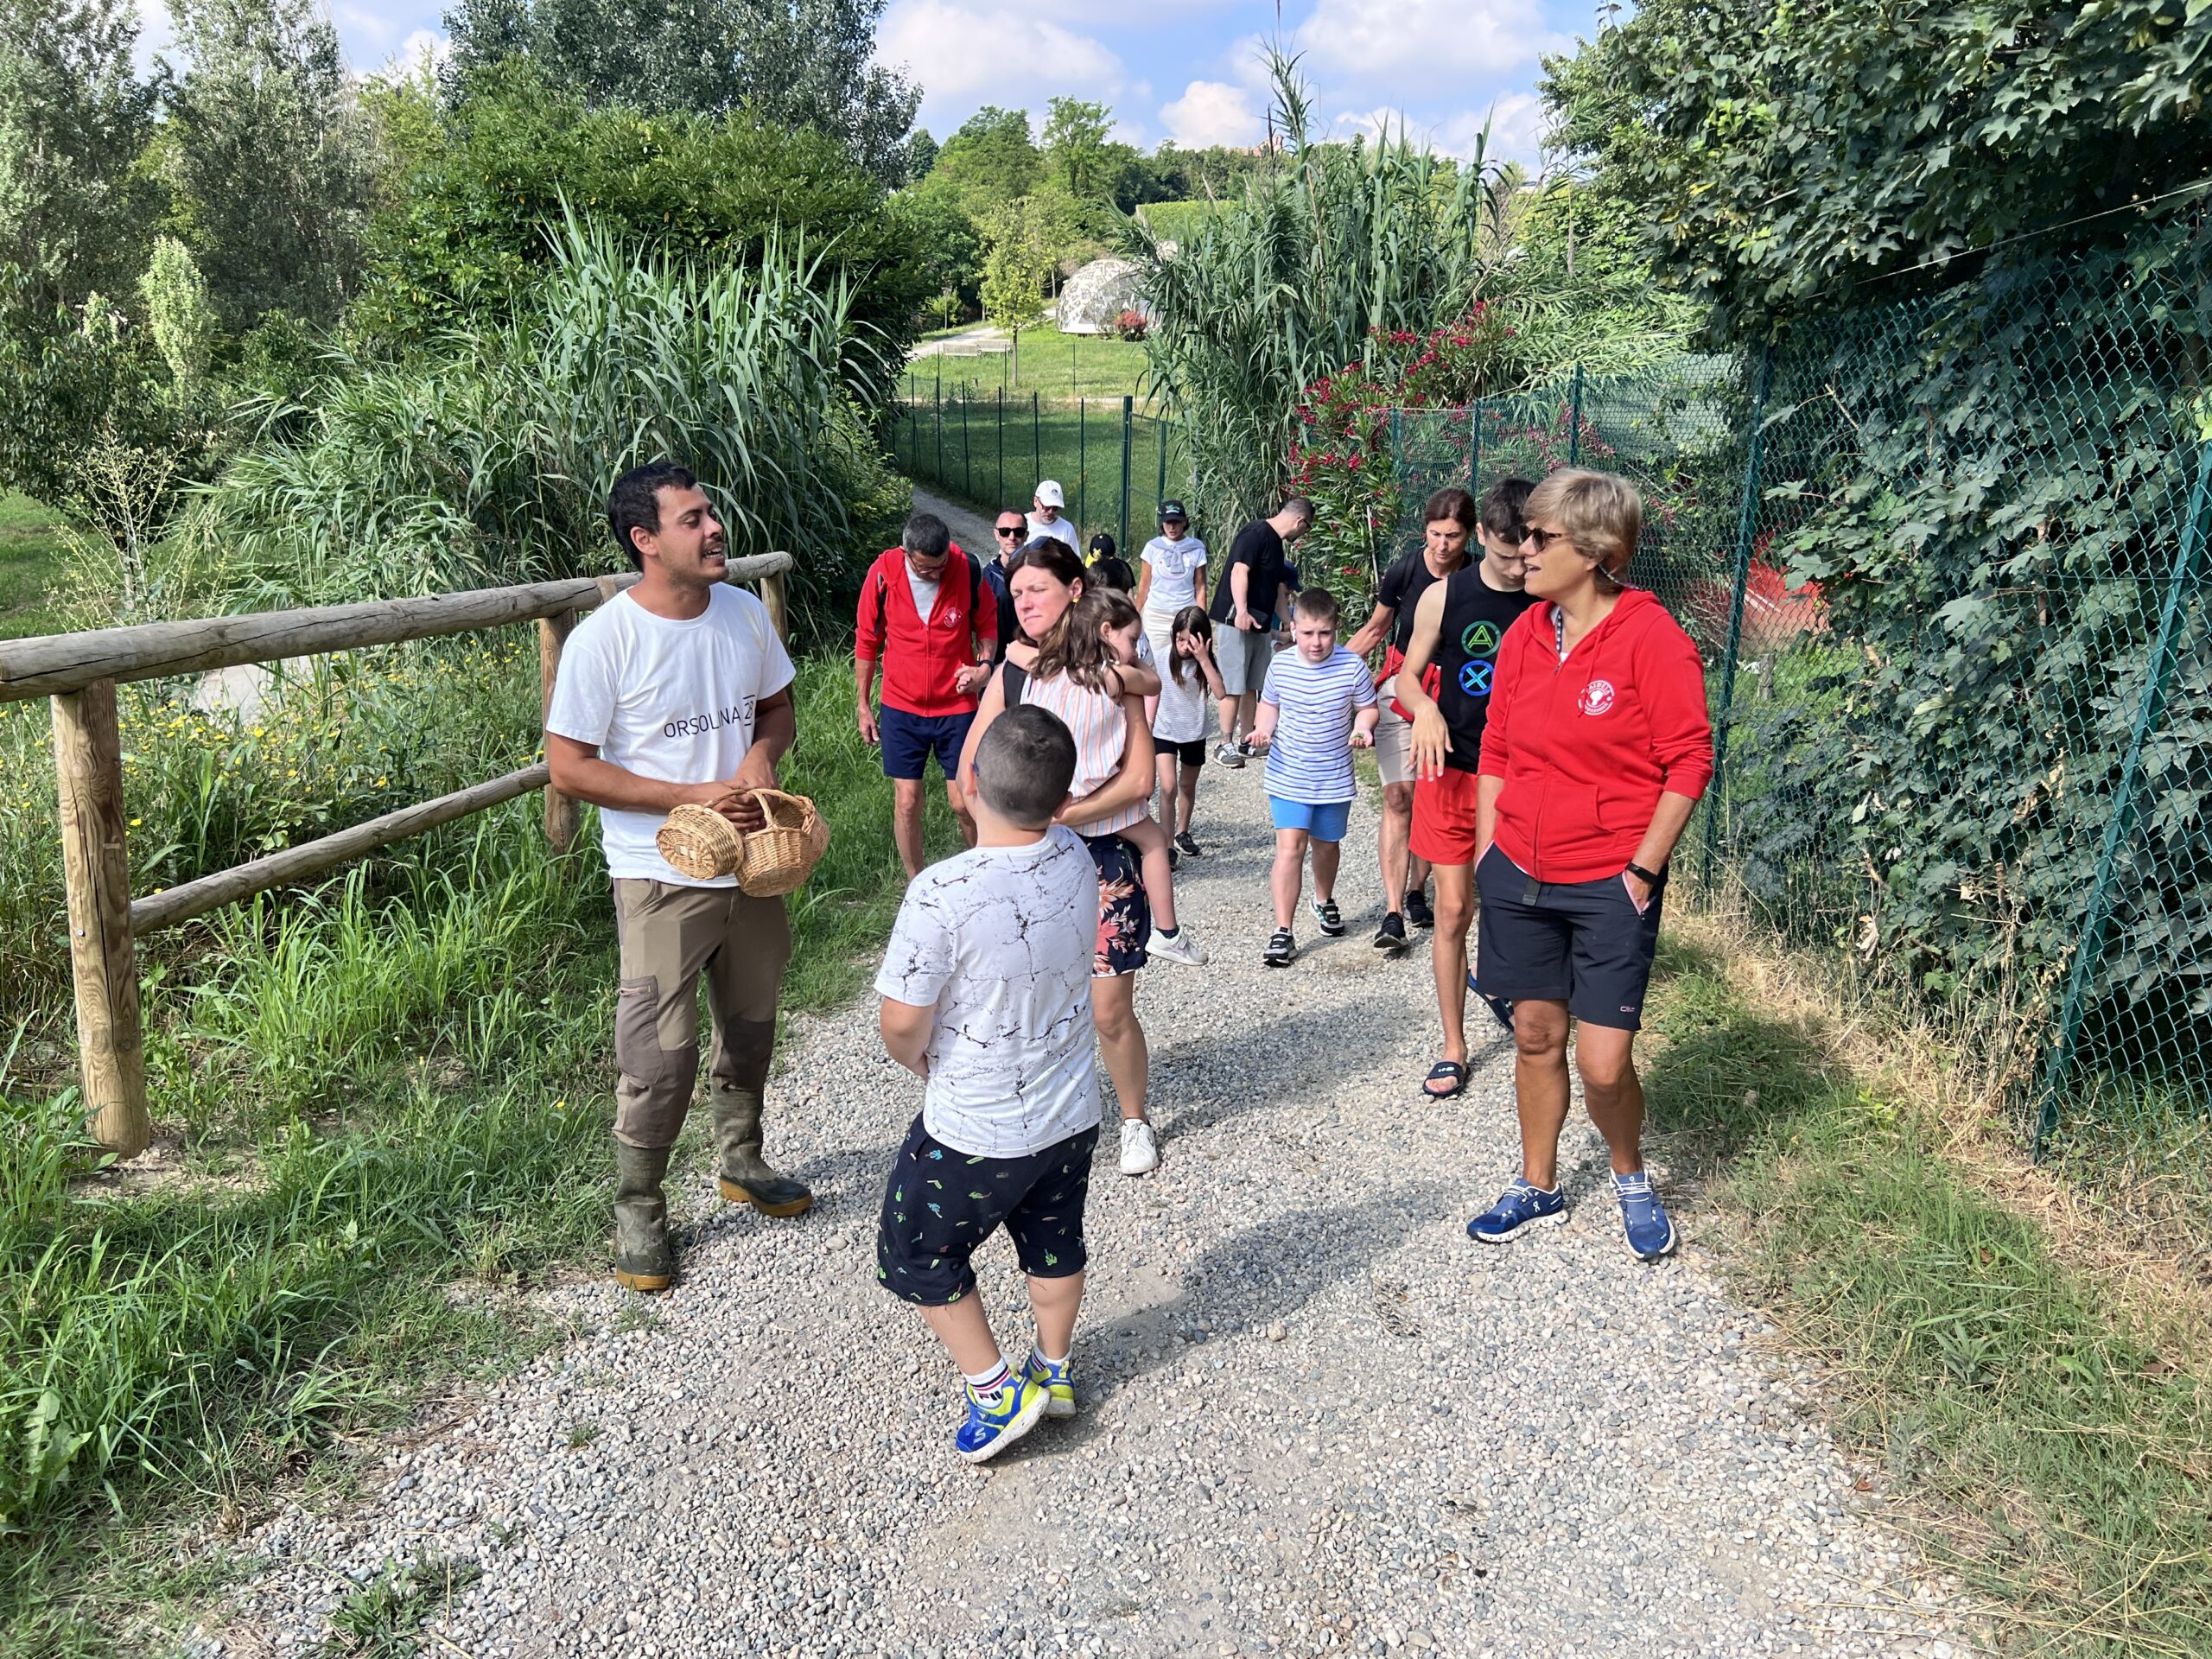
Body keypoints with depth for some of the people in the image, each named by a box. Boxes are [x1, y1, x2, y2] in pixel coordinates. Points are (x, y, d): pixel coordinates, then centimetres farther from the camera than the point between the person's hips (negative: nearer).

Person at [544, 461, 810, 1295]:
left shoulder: (745, 613, 0)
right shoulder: (604, 639, -17)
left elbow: (779, 708, 13)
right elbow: (568, 767, -15)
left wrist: (763, 751, -11)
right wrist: (694, 797, -21)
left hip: (751, 863, 6)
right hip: (662, 880, -6)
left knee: (749, 1026, 21)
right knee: (660, 1057, 0)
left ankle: (741, 1163, 43)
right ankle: (637, 1207, 23)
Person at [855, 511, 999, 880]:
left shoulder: (968, 571, -12)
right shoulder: (883, 574, -10)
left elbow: (987, 624, 5)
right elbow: (866, 642, 2)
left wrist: (985, 663, -15)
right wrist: (864, 706, 6)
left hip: (956, 705, -1)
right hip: (901, 708, 1)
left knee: (963, 802, 2)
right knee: (906, 801, 4)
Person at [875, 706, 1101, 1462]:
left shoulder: (940, 894, -30)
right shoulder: (1075, 858, -13)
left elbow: (902, 1023, -21)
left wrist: (917, 1059, -2)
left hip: (975, 1131, -5)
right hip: (1072, 1114, 6)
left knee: (915, 1254, 20)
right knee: (1055, 1244, 27)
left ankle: (996, 1392, 25)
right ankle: (1052, 1371, 46)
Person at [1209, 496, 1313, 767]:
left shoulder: (1276, 542, 18)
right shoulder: (1257, 533, -11)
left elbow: (1277, 588, 27)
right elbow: (1239, 571, -22)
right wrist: (1242, 612, -31)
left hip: (1259, 623, 10)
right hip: (1239, 620, -10)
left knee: (1252, 685, 11)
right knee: (1233, 686, -6)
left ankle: (1246, 741, 18)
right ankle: (1225, 744, 0)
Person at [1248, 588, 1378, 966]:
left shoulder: (1353, 667, -12)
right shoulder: (1281, 665, -7)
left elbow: (1367, 707, 0)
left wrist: (1362, 727, -20)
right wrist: (1264, 728, -9)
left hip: (1334, 778, 1)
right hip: (1288, 776, -1)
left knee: (1326, 844, 19)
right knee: (1290, 846, -11)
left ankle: (1324, 900, 49)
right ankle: (1283, 931, -6)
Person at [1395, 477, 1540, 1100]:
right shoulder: (1444, 597, -4)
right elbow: (1409, 676, 5)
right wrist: (1426, 709, -17)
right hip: (1452, 771, 0)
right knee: (1454, 912, 4)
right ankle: (1453, 1047, 18)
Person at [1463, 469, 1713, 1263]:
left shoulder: (1651, 636, -13)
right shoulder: (1524, 634, 5)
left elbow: (1689, 760, -12)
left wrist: (1642, 870, -13)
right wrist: (1486, 854, 8)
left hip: (1610, 885, -5)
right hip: (1520, 874, 5)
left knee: (1603, 1064, -2)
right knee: (1535, 1035, 15)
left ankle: (1631, 1177, 30)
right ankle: (1538, 1186, 34)